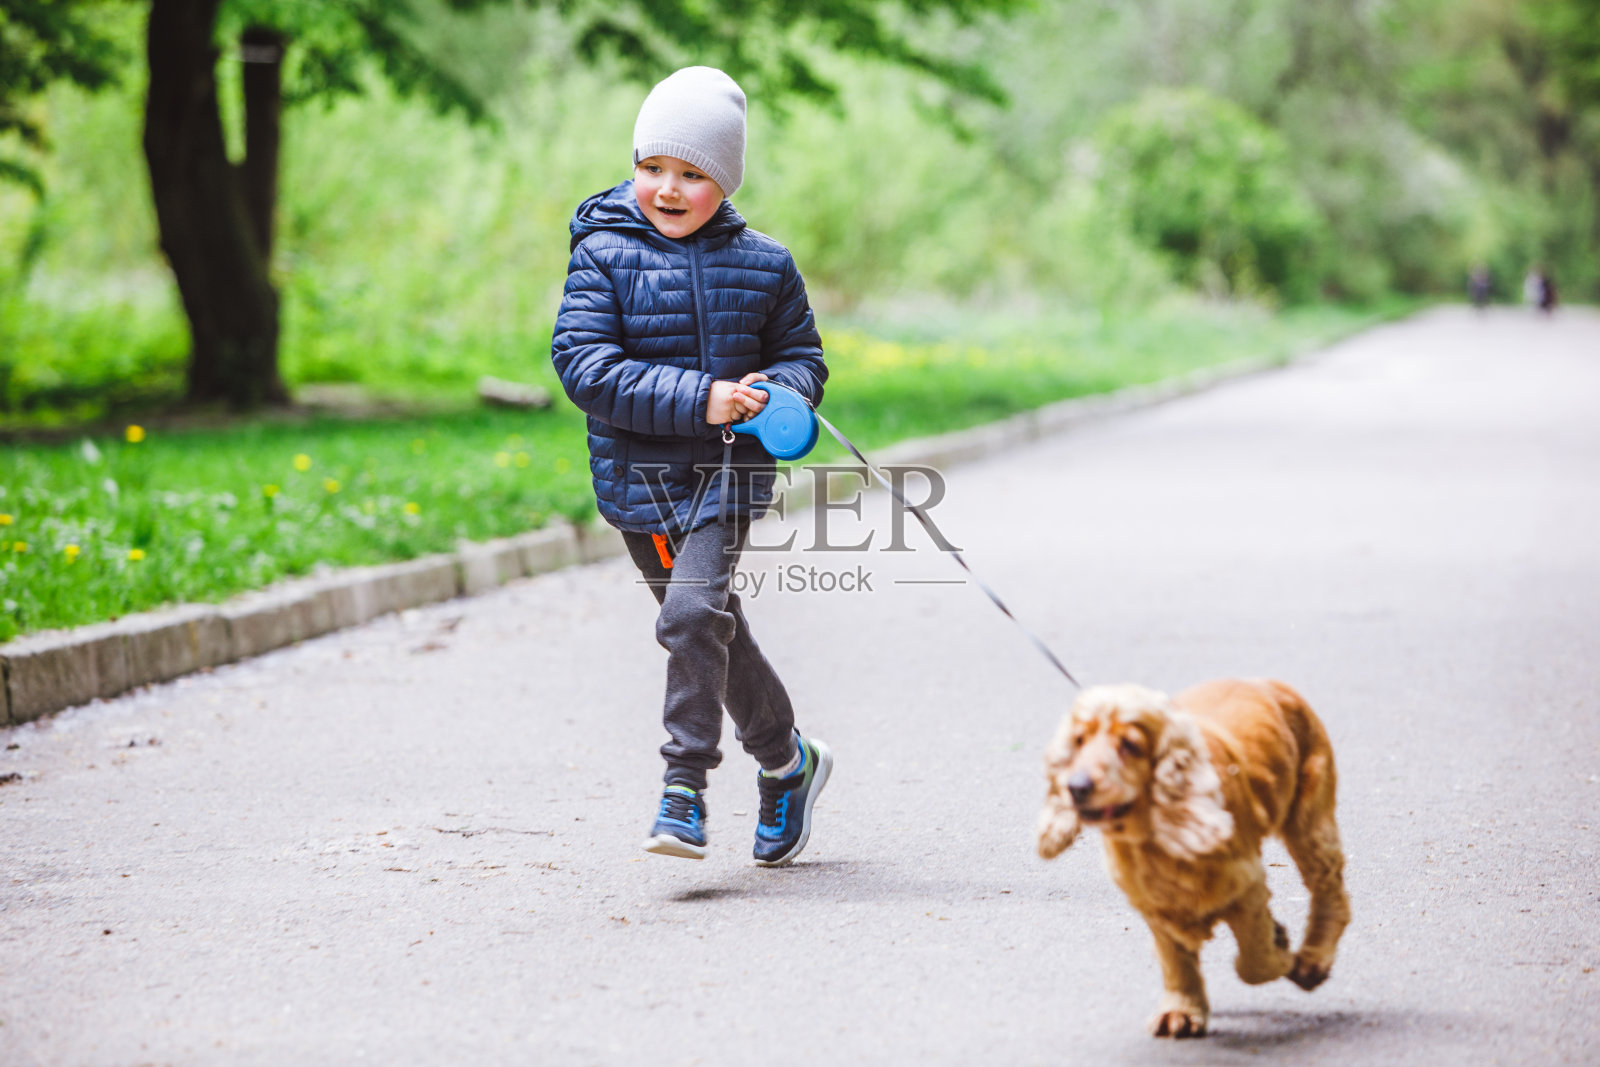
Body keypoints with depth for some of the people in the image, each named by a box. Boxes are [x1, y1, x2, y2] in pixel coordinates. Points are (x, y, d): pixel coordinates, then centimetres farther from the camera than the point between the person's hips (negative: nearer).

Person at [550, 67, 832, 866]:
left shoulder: (762, 266, 2)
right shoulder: (604, 256, -5)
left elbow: (802, 355, 13)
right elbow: (585, 365, -14)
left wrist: (778, 393, -12)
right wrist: (698, 400, -23)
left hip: (725, 471, -1)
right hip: (637, 478, 1)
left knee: (693, 610, -21)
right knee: (714, 631, 13)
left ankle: (685, 789, -13)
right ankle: (787, 762, 34)